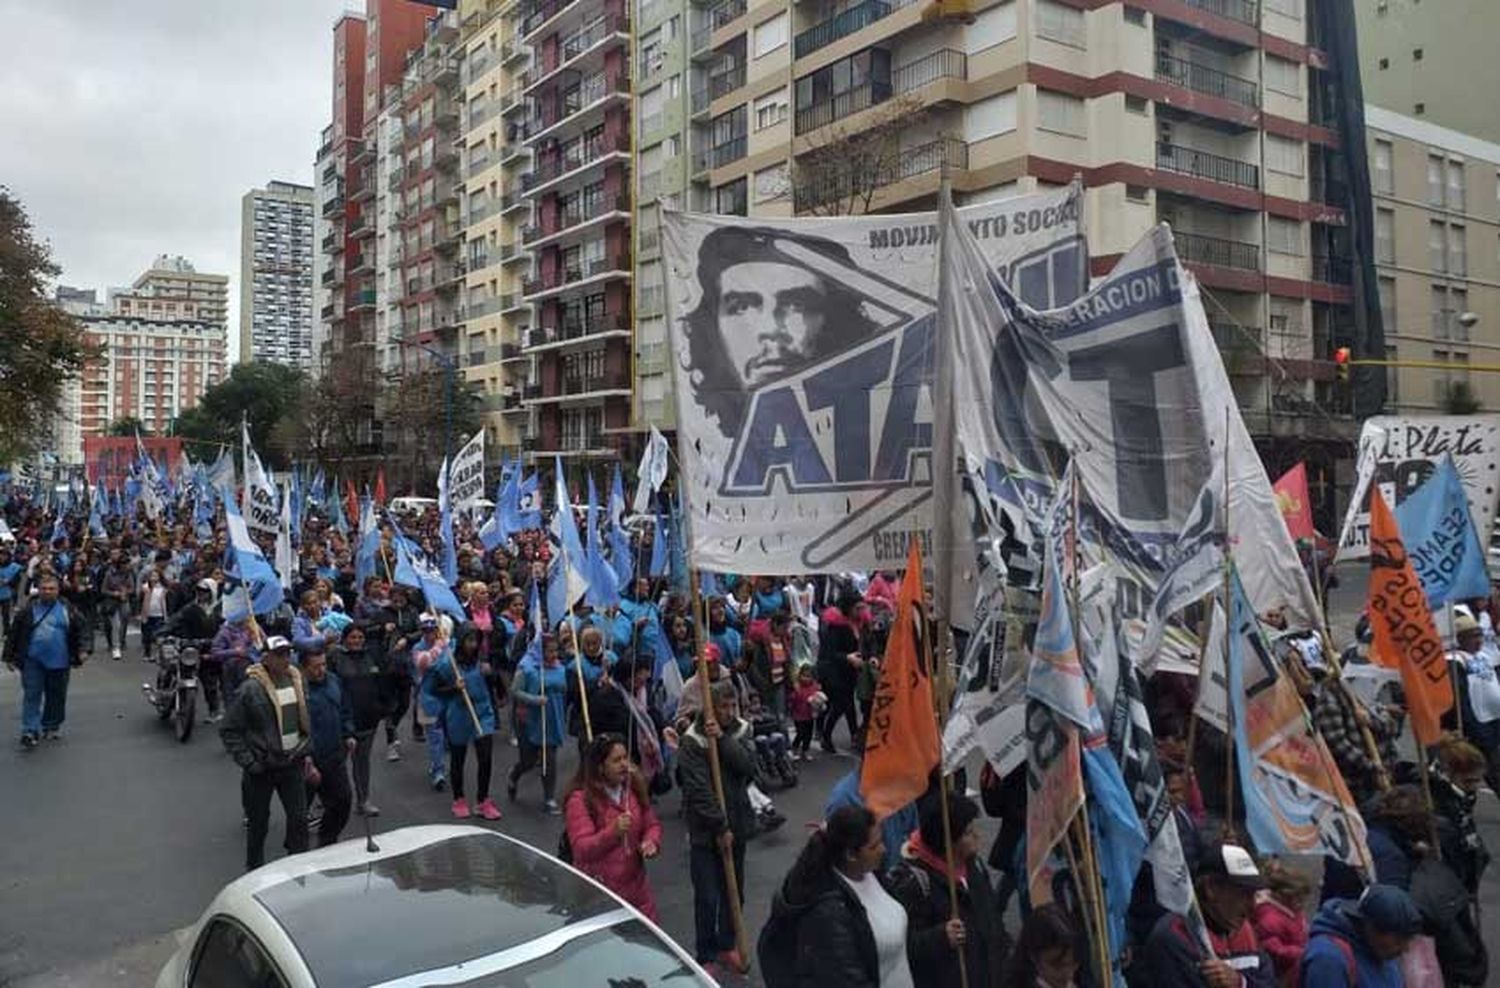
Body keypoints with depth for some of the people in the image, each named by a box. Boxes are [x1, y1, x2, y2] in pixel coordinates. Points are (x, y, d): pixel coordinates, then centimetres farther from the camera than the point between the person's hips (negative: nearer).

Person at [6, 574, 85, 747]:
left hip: (59, 662, 1)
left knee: (56, 697, 10)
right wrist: (10, 656, 2)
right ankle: (30, 731, -3)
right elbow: (13, 634, 5)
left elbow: (77, 633, 6)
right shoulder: (27, 610, 1)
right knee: (31, 696, -3)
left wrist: (78, 654, 2)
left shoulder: (67, 609, 2)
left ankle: (51, 727, 25)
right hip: (32, 662, -1)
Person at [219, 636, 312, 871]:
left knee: (299, 819, 5)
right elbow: (228, 730, -11)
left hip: (292, 764, 4)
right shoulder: (251, 689, -16)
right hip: (262, 768, -4)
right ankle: (254, 871, 29)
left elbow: (307, 720, 14)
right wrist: (248, 762, -14)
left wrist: (307, 752, 6)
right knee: (258, 823, 11)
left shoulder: (297, 681, 1)